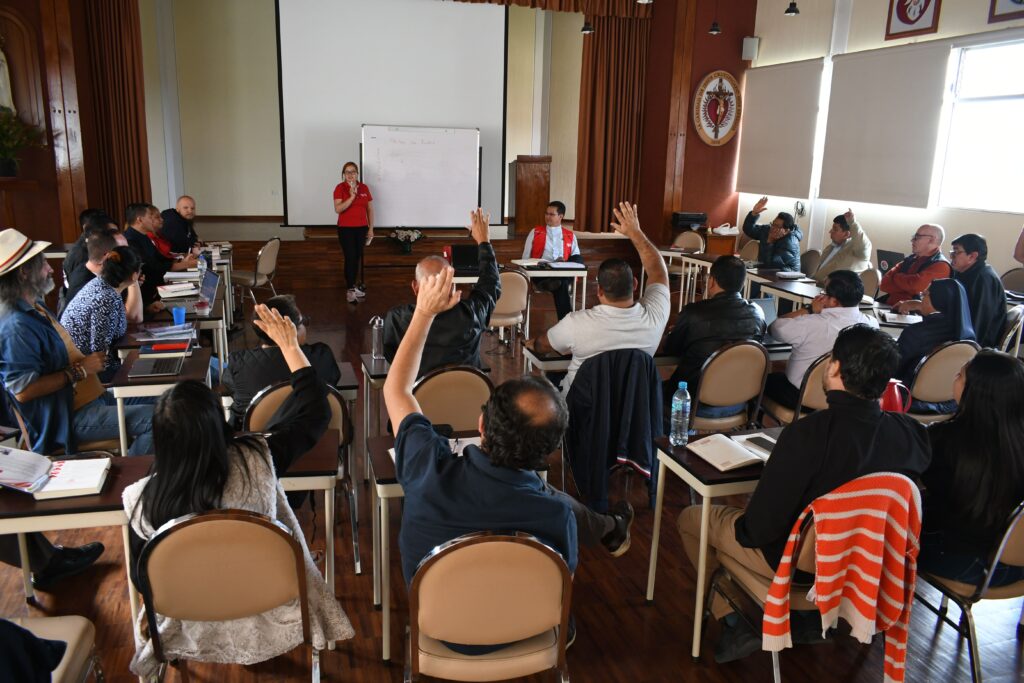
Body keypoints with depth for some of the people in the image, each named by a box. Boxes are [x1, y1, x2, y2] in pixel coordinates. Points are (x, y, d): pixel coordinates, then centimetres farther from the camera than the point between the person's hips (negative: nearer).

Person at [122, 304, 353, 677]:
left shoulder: (143, 501, -26)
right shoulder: (257, 460, -29)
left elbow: (144, 579, -8)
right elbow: (315, 411, -12)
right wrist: (289, 345, -5)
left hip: (199, 631, 1)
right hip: (270, 620, 0)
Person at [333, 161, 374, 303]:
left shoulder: (364, 188, 4)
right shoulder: (340, 188, -7)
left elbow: (370, 209, 10)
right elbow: (338, 209, -17)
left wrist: (371, 228, 7)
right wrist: (352, 196, -25)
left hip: (361, 228, 4)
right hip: (346, 228, -4)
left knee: (357, 257, 9)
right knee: (350, 258, -6)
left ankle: (353, 285, 21)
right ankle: (351, 289, 0)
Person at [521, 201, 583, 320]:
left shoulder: (570, 236, 21)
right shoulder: (535, 232, 19)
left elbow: (577, 258, 12)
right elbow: (525, 258, 14)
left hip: (564, 273, 2)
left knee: (579, 258, -33)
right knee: (561, 284, -37)